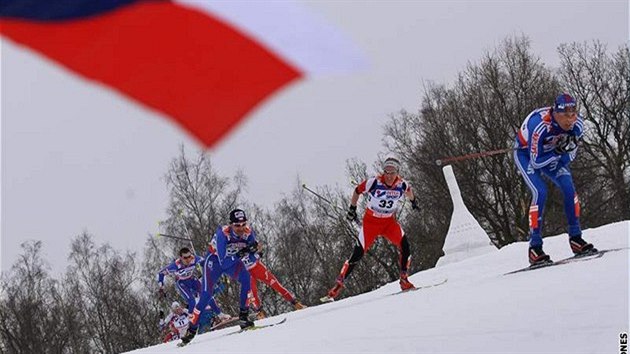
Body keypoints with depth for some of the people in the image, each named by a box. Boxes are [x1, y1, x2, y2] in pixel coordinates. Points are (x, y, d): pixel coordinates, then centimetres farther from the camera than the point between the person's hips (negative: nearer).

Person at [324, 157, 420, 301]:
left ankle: (404, 280, -6)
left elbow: (408, 190, 14)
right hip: (371, 222, -3)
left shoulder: (402, 184, -13)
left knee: (405, 246, -21)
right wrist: (352, 209, 0)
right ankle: (338, 286, -2)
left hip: (390, 222, 3)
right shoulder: (374, 182, -22)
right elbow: (357, 191, -4)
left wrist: (413, 201, 32)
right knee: (357, 254, -10)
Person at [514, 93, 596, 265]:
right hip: (526, 154, -5)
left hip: (551, 154, 5)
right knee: (540, 193, -22)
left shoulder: (577, 125, -23)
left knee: (569, 188, -13)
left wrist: (560, 160, -29)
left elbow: (570, 154, -8)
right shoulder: (540, 125, -40)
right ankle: (534, 248, -17)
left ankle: (576, 239, -3)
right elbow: (535, 162, -31)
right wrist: (558, 152, -40)